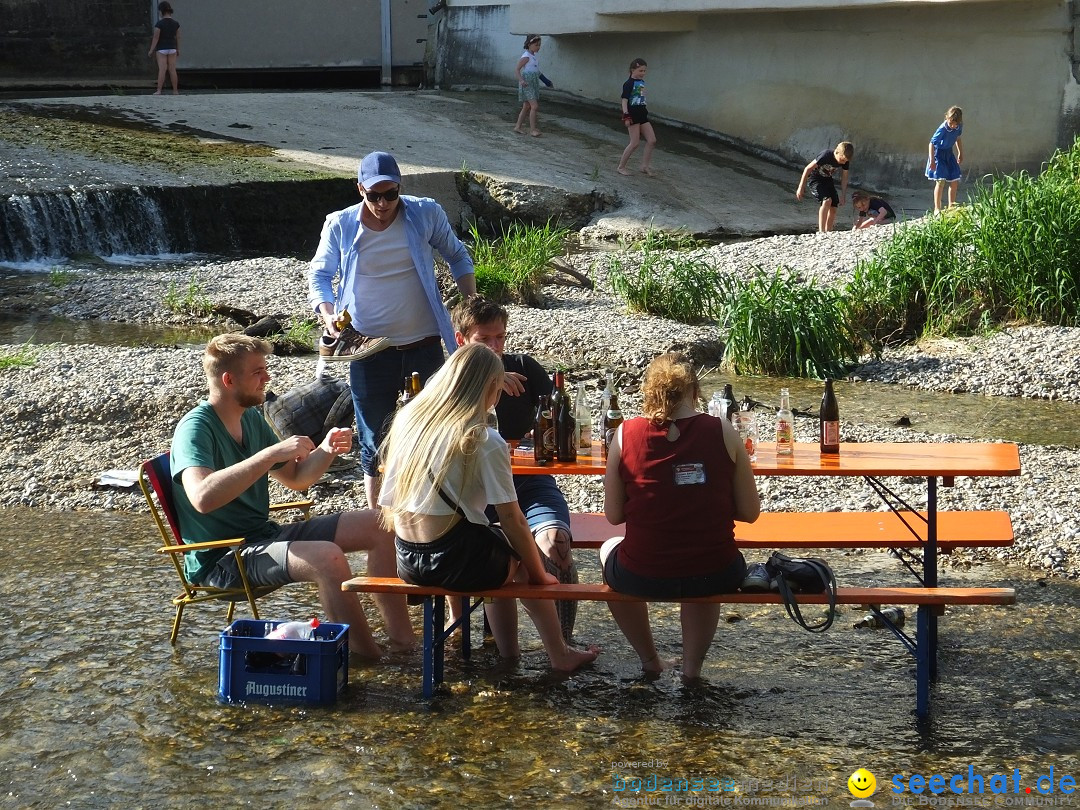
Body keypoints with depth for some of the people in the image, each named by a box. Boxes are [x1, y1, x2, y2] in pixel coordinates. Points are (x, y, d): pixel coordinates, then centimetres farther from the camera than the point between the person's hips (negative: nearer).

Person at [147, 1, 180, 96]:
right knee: (172, 70, 7)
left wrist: (151, 50, -4)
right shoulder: (176, 24, 0)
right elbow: (178, 37, 6)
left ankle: (159, 91, -7)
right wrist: (178, 49, 17)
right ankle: (175, 91, 9)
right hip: (172, 48, 4)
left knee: (162, 70, -5)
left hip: (162, 49, -4)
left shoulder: (159, 24, -13)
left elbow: (156, 38, -12)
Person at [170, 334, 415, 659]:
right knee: (327, 557, -34)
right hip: (221, 559, -9)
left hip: (263, 536, 9)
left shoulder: (251, 418, 9)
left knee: (380, 527, 3)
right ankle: (366, 657, -18)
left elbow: (296, 478, 19)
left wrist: (325, 451, -3)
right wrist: (272, 453, -34)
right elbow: (202, 497, -36)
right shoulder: (195, 428, -17)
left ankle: (403, 637, 5)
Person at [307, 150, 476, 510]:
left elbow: (457, 257, 11)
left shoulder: (427, 214, -2)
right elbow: (319, 275, 1)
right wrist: (328, 313, -19)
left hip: (424, 346, 1)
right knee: (374, 439, 6)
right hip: (368, 349, 0)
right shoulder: (340, 226, -3)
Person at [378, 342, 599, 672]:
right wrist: (539, 574, 3)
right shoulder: (485, 442, -14)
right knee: (521, 555, 25)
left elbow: (387, 508, 9)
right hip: (455, 563, -6)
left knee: (500, 554, 32)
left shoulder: (407, 421, 4)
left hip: (407, 562, 6)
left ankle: (509, 651, 40)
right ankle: (559, 655, 33)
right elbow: (511, 519, -11)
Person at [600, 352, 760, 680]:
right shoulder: (722, 431, -5)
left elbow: (613, 515, 0)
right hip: (715, 575, 1)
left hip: (642, 577, -1)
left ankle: (649, 659, 43)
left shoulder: (626, 433, -6)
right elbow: (750, 512, -1)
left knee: (608, 549, 36)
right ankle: (693, 665, 37)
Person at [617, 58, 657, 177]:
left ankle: (645, 166, 11)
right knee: (635, 143, -6)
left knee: (652, 140, 3)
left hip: (642, 113, 8)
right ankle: (621, 167, 7)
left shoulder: (642, 82, 10)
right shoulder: (629, 83, -12)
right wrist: (626, 115, -25)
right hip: (632, 114, -8)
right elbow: (624, 100, -17)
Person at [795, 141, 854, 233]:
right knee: (827, 200, -27)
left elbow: (844, 178, 2)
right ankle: (821, 231, -29)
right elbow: (808, 169, -23)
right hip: (814, 178, -7)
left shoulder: (845, 161, -14)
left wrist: (843, 195, -1)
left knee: (833, 207, -2)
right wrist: (801, 187, -20)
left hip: (827, 179, 7)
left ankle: (828, 232, 8)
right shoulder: (826, 156, -31)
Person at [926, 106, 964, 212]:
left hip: (949, 153, 7)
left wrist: (960, 153, 21)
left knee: (954, 181, 6)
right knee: (940, 181, -13)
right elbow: (932, 143, -25)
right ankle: (937, 208, -5)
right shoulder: (942, 129, -27)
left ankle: (951, 207, 19)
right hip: (939, 153, -7)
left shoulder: (959, 127, -8)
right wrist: (932, 160, -28)